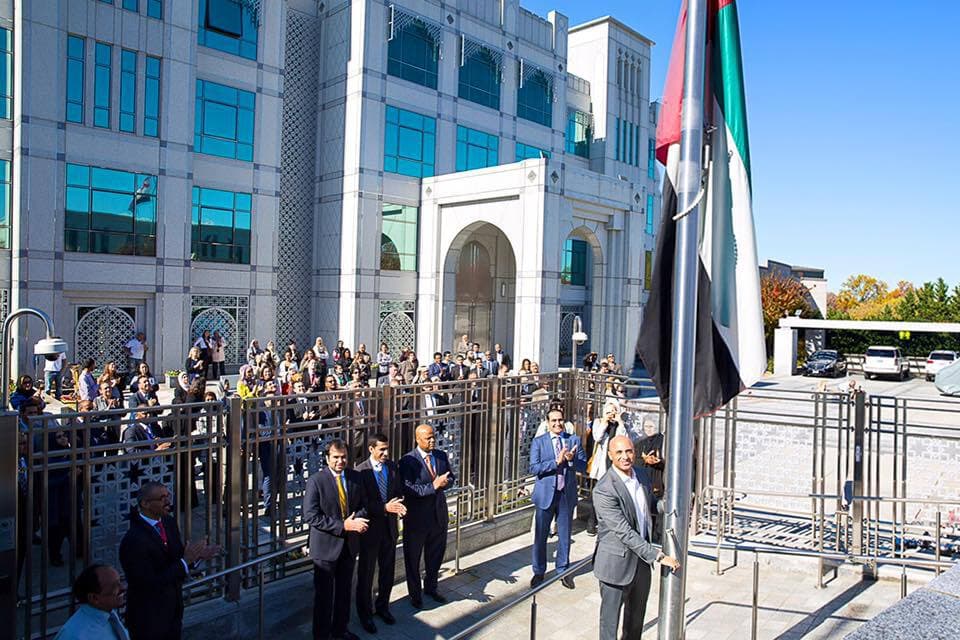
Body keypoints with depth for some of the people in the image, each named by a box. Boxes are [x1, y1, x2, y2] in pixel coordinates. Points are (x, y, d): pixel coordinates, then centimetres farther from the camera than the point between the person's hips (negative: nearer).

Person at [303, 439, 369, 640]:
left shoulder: (354, 477, 0)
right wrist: (343, 526, -23)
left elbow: (362, 505, 8)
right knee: (324, 593, 7)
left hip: (349, 544, 5)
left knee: (344, 590, 19)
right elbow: (311, 516, -20)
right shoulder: (316, 481, -15)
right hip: (326, 546, -5)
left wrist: (356, 519, -15)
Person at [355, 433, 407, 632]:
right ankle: (365, 613, 29)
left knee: (388, 571, 18)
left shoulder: (392, 466, -1)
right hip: (370, 529, -5)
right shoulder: (361, 471, -17)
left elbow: (399, 491, 6)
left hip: (389, 527, 5)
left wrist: (397, 504, -15)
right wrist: (384, 508, -27)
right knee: (366, 574, 11)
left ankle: (383, 606, 39)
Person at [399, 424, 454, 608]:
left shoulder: (441, 456, 0)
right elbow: (408, 489, -24)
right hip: (417, 516, -5)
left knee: (436, 555, 21)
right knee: (413, 558, 12)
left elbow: (450, 478, 7)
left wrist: (445, 481, -17)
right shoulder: (407, 461, -18)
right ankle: (415, 594, 33)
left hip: (439, 513, 5)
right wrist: (434, 485, -30)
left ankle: (431, 588, 43)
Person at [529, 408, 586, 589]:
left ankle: (563, 571, 30)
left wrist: (571, 459, -20)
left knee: (565, 536, 13)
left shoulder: (574, 440, 3)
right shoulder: (538, 442, -3)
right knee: (540, 536, 7)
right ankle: (539, 572, 24)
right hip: (546, 494, -2)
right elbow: (534, 468, -13)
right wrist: (557, 461, -22)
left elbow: (583, 466, 0)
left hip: (567, 494, 2)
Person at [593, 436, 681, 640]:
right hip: (617, 563, -7)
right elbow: (625, 532, -25)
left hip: (642, 558, 7)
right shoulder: (604, 490, -24)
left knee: (636, 617, 24)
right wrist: (658, 556, -24)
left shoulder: (641, 474, 0)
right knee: (610, 617, 8)